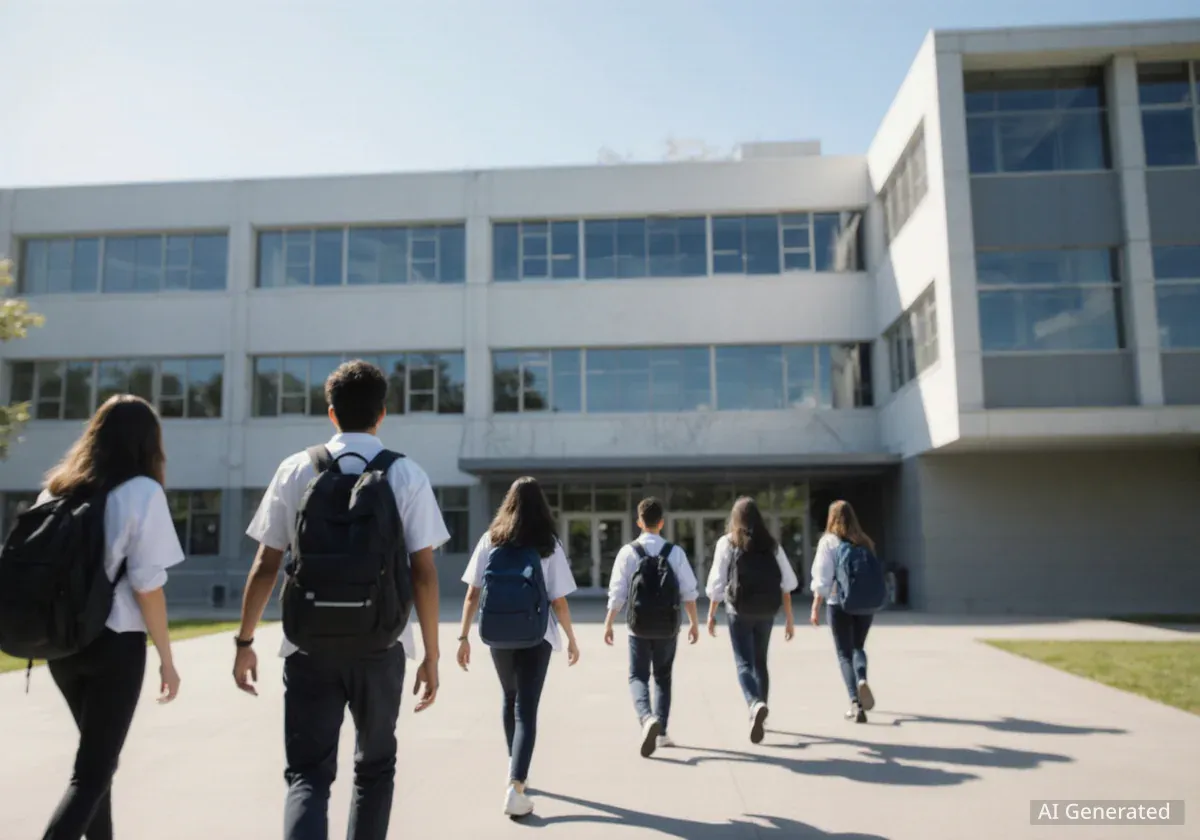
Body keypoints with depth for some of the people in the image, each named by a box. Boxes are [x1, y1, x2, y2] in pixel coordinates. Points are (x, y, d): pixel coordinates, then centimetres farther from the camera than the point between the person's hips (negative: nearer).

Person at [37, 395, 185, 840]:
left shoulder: (56, 487, 7)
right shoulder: (142, 491, -11)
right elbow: (147, 586, -14)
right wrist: (167, 658, -6)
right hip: (114, 643, -6)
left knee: (96, 756, 23)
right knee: (92, 772, 2)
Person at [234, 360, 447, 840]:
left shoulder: (295, 470, 1)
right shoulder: (406, 475, -3)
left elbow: (265, 566, 1)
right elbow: (424, 573, -6)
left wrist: (244, 642, 12)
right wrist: (431, 656, 0)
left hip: (309, 645, 0)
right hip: (380, 646, 0)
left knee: (308, 774, 7)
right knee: (374, 765, 21)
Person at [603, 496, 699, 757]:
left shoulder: (628, 552, -7)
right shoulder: (675, 552, -4)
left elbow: (617, 592, -7)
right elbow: (688, 591, -2)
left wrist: (608, 623, 3)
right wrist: (694, 622, 9)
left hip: (639, 626, -2)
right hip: (667, 627, 2)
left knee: (638, 676, 6)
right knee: (663, 677, 17)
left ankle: (647, 718, -20)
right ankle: (661, 731, 18)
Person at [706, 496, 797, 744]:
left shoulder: (727, 543, -2)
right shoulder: (771, 544, 5)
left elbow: (717, 582, -4)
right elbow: (787, 583, 2)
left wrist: (711, 614, 5)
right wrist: (789, 617, 7)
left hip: (739, 610, -3)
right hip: (766, 610, 3)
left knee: (744, 663, -3)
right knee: (761, 661, 18)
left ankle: (756, 705, -28)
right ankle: (760, 709, 26)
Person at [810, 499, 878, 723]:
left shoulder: (829, 542, -5)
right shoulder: (864, 542, 4)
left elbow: (822, 578, -10)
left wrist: (816, 607, -6)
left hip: (839, 603, -3)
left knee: (844, 654, 5)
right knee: (858, 647, 22)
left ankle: (856, 703, -5)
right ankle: (862, 679, -5)